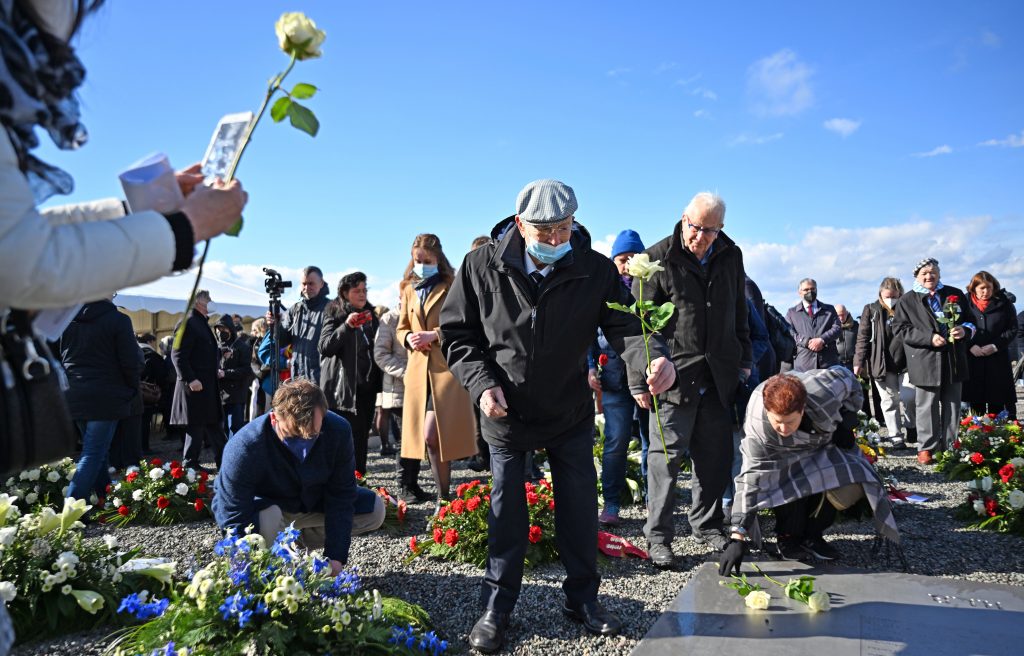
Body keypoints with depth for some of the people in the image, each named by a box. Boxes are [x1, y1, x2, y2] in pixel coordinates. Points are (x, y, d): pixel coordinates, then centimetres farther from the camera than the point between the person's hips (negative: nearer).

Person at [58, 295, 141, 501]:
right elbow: (131, 362, -12)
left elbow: (58, 358, 15)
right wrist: (131, 388, 5)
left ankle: (105, 497, 26)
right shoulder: (118, 320, -12)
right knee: (93, 454, -5)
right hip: (105, 397, -6)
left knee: (97, 451, 19)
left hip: (73, 396, 6)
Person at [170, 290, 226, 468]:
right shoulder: (187, 323, -12)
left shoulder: (203, 324, 17)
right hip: (196, 386, -10)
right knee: (196, 427, -2)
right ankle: (190, 465, 8)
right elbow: (178, 355, -19)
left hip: (209, 386, 10)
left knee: (214, 425, 13)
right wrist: (190, 379, -23)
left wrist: (216, 370, 10)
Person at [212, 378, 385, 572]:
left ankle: (301, 539, 4)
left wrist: (334, 557, -22)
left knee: (374, 509, -10)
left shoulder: (339, 431, -26)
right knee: (267, 520, -39)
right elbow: (234, 519, -30)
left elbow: (341, 497, -19)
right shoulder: (244, 448, -36)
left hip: (312, 502, 4)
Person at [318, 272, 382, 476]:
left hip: (366, 385, 6)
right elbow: (325, 347, -12)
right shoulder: (335, 316, -1)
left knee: (361, 433, 8)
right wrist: (346, 326, -23)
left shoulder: (370, 316, 16)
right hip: (342, 386, -5)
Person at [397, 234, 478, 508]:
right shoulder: (409, 290, 17)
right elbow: (401, 329, 22)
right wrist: (409, 338, 0)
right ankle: (444, 497, 21)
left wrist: (435, 334, -17)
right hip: (418, 370, 6)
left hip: (447, 368, -6)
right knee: (427, 437, 8)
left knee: (432, 436, -14)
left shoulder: (452, 287, -2)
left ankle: (444, 499, 2)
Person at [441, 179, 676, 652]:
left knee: (579, 507, 11)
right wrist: (482, 382, -18)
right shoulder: (481, 267, -14)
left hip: (571, 413, 1)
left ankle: (583, 598, 32)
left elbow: (625, 324, -19)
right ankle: (496, 607, 26)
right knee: (506, 510, 10)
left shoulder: (595, 270, -14)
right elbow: (457, 332, -6)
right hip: (505, 412, -1)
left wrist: (653, 360, -41)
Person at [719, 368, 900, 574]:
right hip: (785, 456, -2)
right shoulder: (757, 430, -40)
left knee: (850, 488, -19)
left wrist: (846, 423, -13)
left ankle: (812, 535, 1)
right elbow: (750, 480, -38)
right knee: (789, 486, -31)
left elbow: (849, 379, -14)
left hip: (825, 441, 3)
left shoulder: (824, 389, -39)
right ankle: (788, 538, -4)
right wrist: (737, 538, -42)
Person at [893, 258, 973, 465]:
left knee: (952, 405, 9)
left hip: (954, 361, 3)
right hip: (925, 361, -3)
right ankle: (926, 447, 9)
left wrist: (964, 330, -8)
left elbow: (970, 321, 16)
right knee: (927, 407, 1)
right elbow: (901, 328, -5)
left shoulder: (955, 295, 11)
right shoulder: (907, 301, 3)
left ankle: (950, 446, 18)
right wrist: (929, 338, -16)